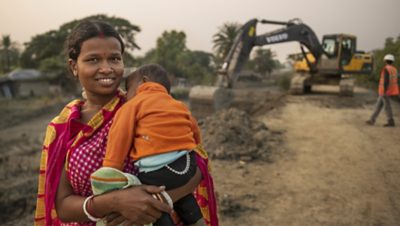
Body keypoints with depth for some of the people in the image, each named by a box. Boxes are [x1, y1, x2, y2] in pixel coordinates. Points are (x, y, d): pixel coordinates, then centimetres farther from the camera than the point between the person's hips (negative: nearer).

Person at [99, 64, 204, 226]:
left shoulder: (132, 105, 4)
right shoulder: (179, 105, 21)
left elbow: (119, 138, -4)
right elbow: (195, 132, 25)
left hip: (157, 172, -6)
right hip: (187, 164, 6)